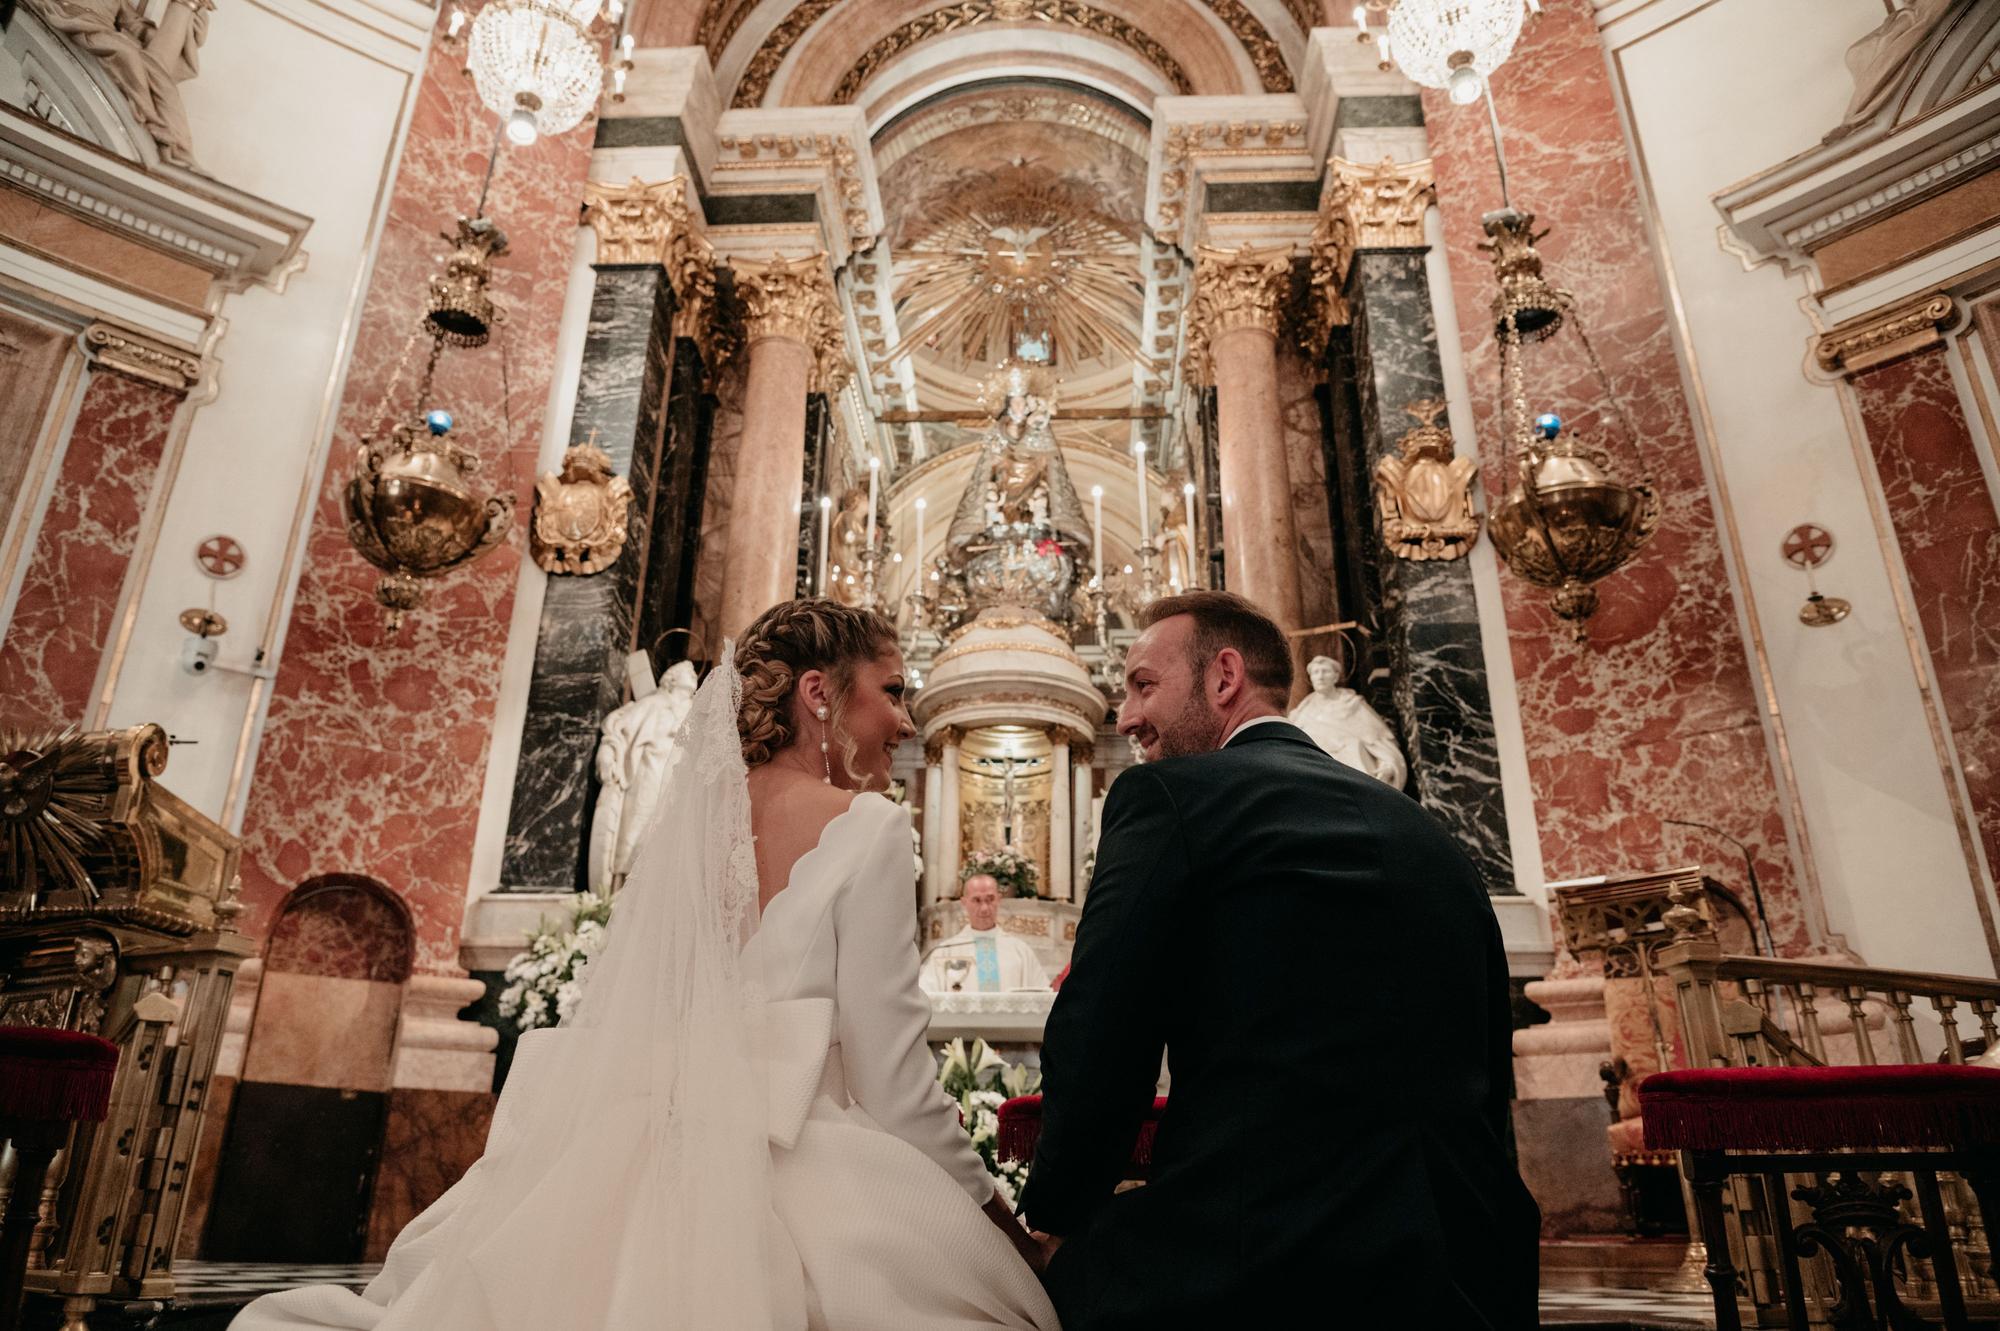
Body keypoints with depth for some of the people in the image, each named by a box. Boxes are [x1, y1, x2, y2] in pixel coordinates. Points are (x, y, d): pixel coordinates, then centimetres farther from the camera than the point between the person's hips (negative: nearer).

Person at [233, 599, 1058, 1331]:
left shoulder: (689, 822, 9)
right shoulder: (865, 825, -9)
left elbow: (604, 1032, 13)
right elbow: (895, 1086, -11)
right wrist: (995, 1213, 2)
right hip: (798, 1187, -6)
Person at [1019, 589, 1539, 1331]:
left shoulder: (1166, 797, -5)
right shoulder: (1431, 835, 15)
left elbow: (1094, 1054, -12)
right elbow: (1488, 1080, 18)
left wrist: (1057, 1216, 5)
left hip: (1257, 1263, -7)